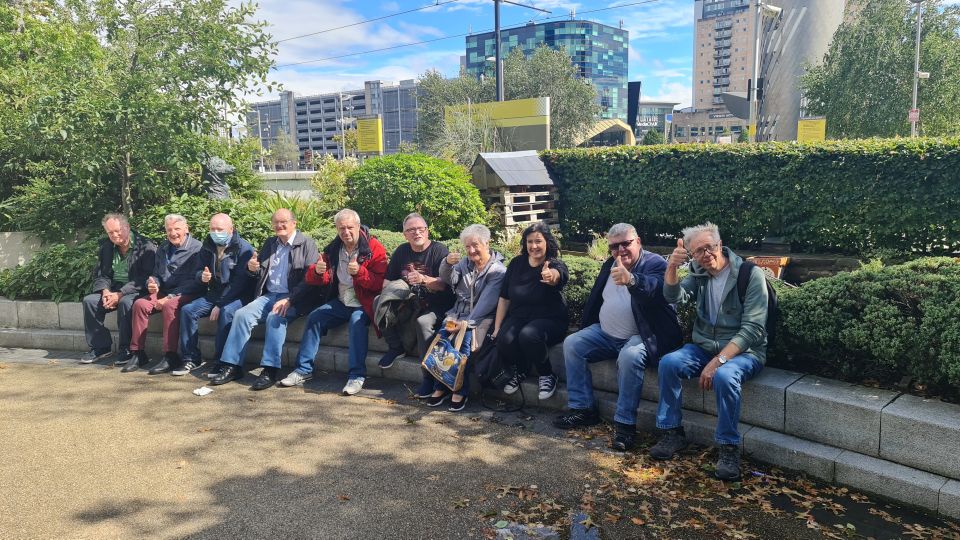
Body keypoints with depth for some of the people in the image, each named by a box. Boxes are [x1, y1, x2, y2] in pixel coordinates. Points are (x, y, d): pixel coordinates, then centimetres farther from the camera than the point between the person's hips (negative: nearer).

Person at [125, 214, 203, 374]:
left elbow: (195, 281, -13)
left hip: (186, 294, -6)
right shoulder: (162, 249, 16)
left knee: (170, 305, -36)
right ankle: (138, 353, -14)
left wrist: (170, 297, -19)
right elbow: (156, 274, 24)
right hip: (164, 293, 6)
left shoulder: (197, 248, -6)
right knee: (140, 304, -20)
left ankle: (170, 356, -31)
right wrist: (152, 283, -3)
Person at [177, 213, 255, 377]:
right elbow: (199, 271, 22)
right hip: (214, 294, 7)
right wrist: (202, 277, -5)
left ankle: (222, 362, -26)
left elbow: (240, 282, -18)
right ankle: (191, 359, -5)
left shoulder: (243, 248, -12)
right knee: (187, 310, -13)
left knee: (226, 313, -35)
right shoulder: (208, 247, 10)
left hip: (238, 296, -7)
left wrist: (220, 305, -22)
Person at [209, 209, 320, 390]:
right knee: (242, 314, -17)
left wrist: (289, 300, -24)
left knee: (275, 317, -32)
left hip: (294, 299, -5)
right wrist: (252, 268, -3)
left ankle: (270, 370, -30)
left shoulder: (307, 244, -1)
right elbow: (259, 274, 22)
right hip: (268, 295, 6)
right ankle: (232, 366, -15)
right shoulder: (270, 243, 18)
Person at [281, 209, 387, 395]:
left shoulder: (373, 248, -9)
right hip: (340, 303, 6)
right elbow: (314, 280, 9)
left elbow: (379, 283, -16)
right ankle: (304, 369, -3)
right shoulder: (333, 249, 7)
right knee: (314, 317, -12)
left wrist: (360, 272, -32)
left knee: (357, 320, -33)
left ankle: (357, 375, -29)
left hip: (363, 305, -5)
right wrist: (317, 271, -16)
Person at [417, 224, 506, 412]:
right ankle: (440, 387, -18)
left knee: (464, 339, -32)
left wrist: (467, 322, -26)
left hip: (480, 318, -5)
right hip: (457, 313, 5)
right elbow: (447, 280, 4)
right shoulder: (464, 263, 16)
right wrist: (447, 263, -16)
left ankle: (460, 391, -22)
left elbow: (486, 303, -15)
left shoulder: (498, 271, -5)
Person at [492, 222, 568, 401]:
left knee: (528, 335, -36)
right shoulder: (517, 263, 4)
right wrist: (497, 328, 2)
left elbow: (557, 274, -38)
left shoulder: (555, 264, -10)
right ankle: (520, 372, 5)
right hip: (518, 316, 4)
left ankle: (547, 375, -9)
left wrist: (551, 276, -63)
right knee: (504, 340, -27)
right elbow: (504, 297, 8)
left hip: (549, 319, -4)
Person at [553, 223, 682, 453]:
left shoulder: (655, 263, -9)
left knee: (630, 356, -35)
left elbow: (654, 288, -34)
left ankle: (625, 423, -24)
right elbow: (595, 299, 22)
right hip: (605, 334, 7)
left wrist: (630, 279, -54)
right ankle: (582, 409, -3)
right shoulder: (609, 265, 13)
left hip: (640, 336, -7)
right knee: (571, 344, -8)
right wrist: (586, 327, 13)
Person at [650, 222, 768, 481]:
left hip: (743, 351, -5)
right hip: (704, 347, 5)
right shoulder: (699, 275, 5)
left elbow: (752, 329, -19)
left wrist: (718, 361, -27)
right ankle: (673, 433, -8)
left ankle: (729, 448, -19)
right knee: (668, 363, -20)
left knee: (724, 376, -36)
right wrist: (672, 267, -30)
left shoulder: (751, 275, -13)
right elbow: (674, 296, -11)